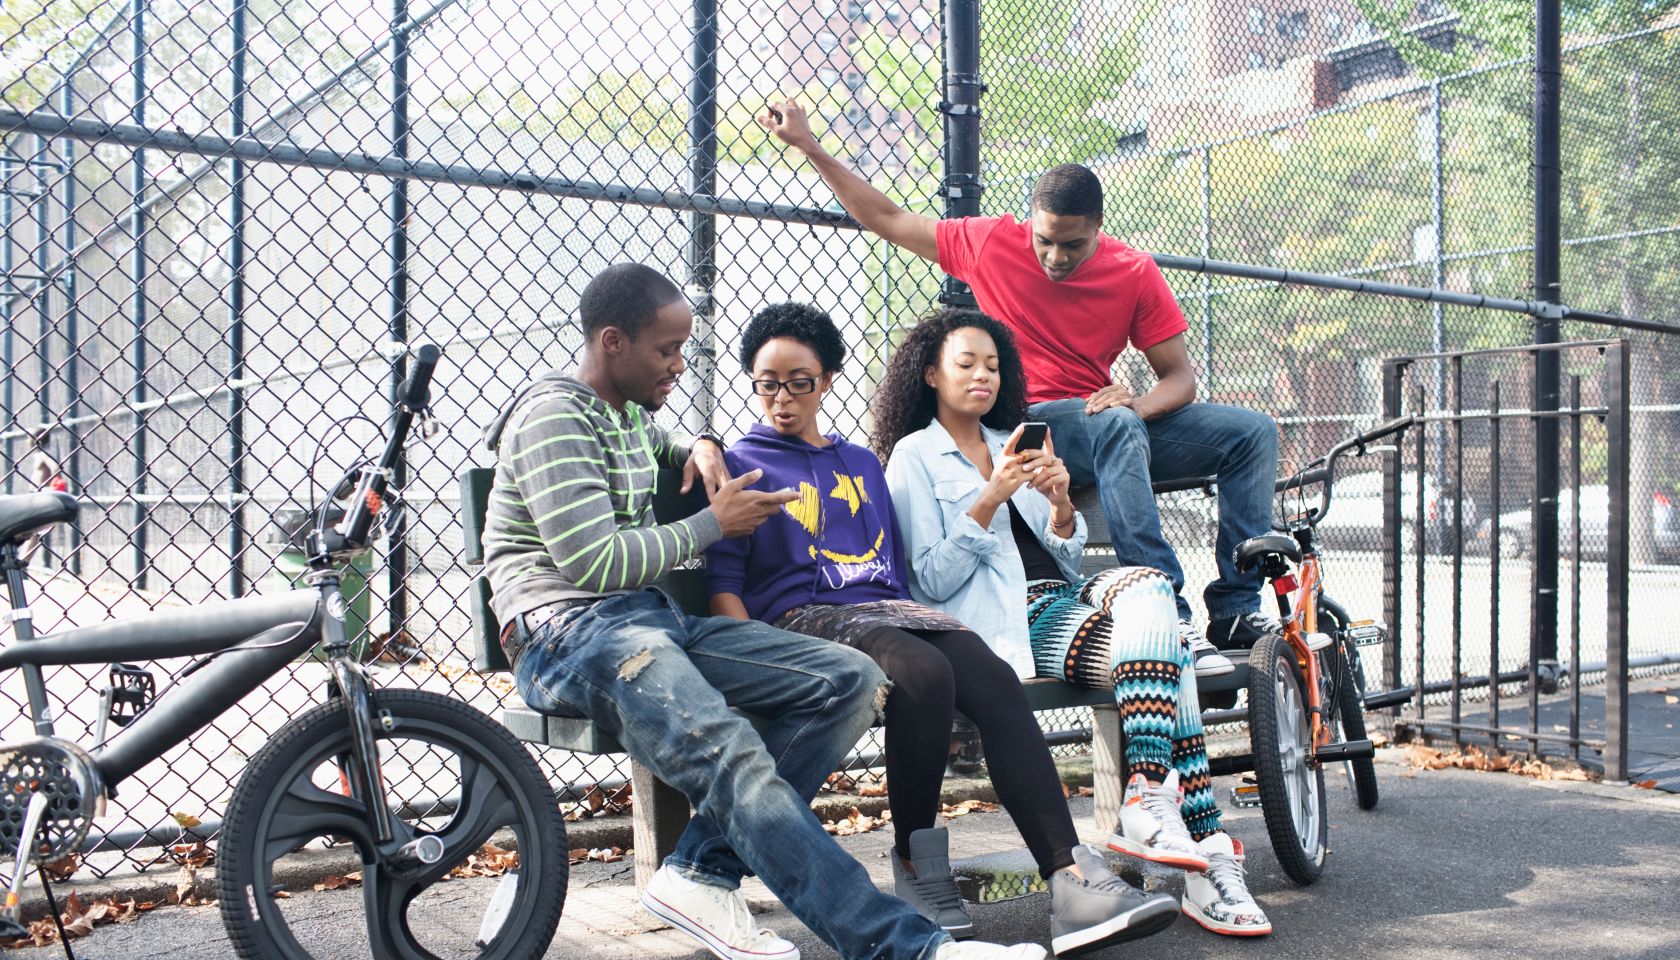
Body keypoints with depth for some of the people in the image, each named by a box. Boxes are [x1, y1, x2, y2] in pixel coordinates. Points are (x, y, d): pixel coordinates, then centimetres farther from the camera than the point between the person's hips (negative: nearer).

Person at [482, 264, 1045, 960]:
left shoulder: (629, 414, 21)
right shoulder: (555, 416, -7)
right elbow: (592, 562, -17)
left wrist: (697, 448, 23)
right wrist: (714, 522, -4)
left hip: (650, 619, 9)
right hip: (569, 632, -9)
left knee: (854, 679, -10)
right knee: (732, 756, -36)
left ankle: (701, 874, -18)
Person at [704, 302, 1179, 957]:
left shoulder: (861, 461, 28)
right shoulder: (741, 465, 11)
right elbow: (722, 586, 2)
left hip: (886, 611, 5)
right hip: (802, 621, -5)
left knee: (994, 680, -27)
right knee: (925, 674, -36)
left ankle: (1070, 879, -36)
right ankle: (915, 865, -18)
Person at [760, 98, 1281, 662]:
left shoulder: (1135, 273, 2)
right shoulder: (993, 244, -2)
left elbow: (1180, 375, 2)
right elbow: (884, 219, 7)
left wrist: (1138, 403, -21)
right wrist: (807, 146, 7)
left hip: (1117, 426, 4)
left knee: (1253, 432, -12)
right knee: (1116, 426, -37)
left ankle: (1236, 610, -16)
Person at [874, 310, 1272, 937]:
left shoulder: (1013, 444, 25)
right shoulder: (914, 456, 7)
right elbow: (934, 582, -5)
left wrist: (1060, 503, -3)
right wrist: (990, 498, -15)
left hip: (1064, 599, 6)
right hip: (1006, 625, -6)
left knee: (1145, 587, -28)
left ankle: (1149, 806, -34)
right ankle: (1205, 853, -31)